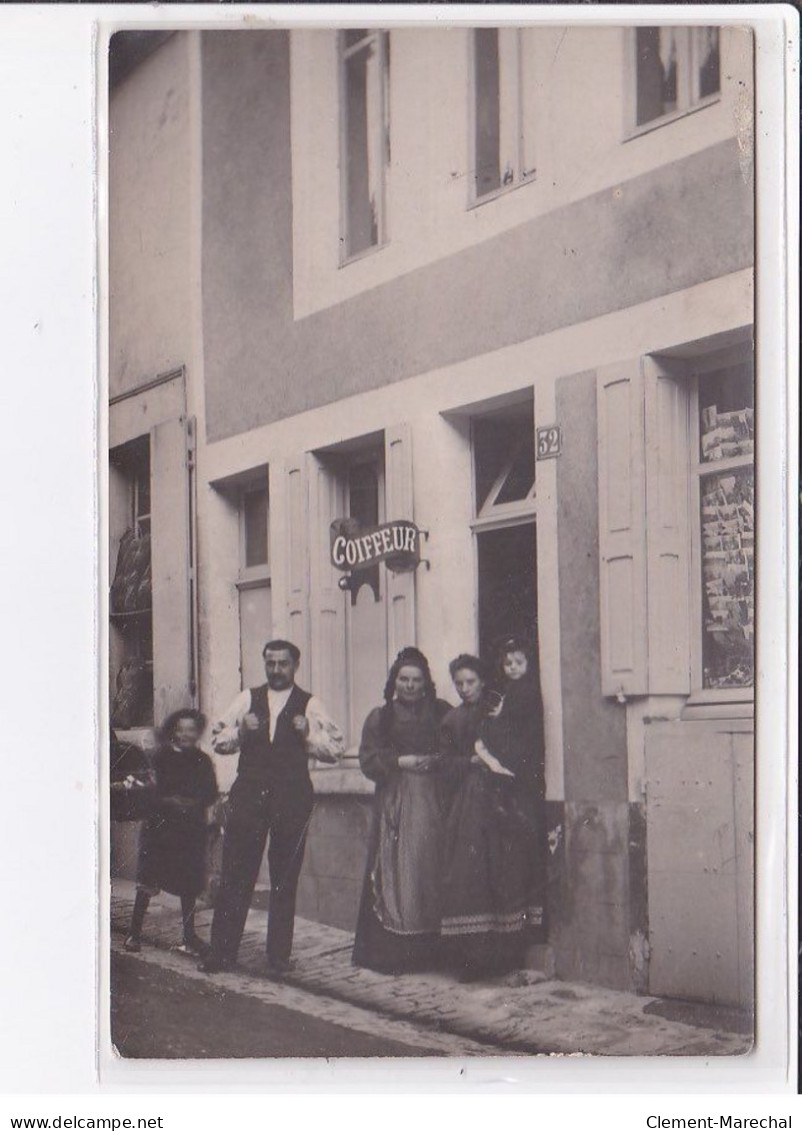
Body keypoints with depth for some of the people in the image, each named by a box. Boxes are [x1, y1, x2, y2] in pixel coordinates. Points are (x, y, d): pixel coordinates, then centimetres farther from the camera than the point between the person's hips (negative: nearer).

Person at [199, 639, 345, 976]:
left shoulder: (309, 705, 6)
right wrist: (240, 730, -9)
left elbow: (335, 748, 2)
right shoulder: (247, 699, 11)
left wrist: (309, 733, -14)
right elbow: (219, 740, 10)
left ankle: (279, 957, 11)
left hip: (291, 799, -1)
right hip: (248, 794, 1)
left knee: (284, 880, 4)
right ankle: (222, 951, 8)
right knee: (234, 875, 1)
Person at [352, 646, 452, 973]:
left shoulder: (442, 713, 12)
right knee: (394, 872, -6)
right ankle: (390, 954, -5)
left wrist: (433, 760, -9)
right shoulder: (380, 718, 11)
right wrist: (400, 762, -10)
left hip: (432, 803, 1)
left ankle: (429, 952, 0)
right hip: (394, 804, -1)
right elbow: (368, 761, 3)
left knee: (430, 870, -4)